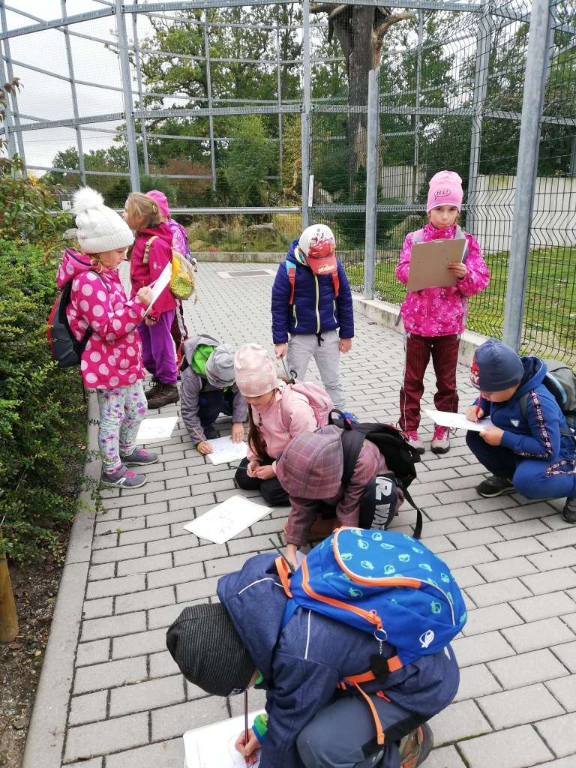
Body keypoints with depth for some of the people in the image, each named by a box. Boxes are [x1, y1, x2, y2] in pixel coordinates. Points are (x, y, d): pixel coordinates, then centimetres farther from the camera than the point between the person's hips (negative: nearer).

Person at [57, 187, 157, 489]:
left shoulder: (104, 274, 9)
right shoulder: (88, 282, -25)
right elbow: (108, 329, -29)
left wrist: (137, 308, 10)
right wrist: (138, 305, -30)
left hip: (124, 361, 10)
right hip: (108, 367, -10)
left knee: (137, 408, 23)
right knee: (112, 417, 6)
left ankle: (126, 450, 45)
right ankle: (112, 470, 24)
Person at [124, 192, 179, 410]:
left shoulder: (156, 243, -21)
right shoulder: (142, 238, 9)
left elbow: (160, 281, -22)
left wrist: (153, 311, -20)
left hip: (158, 307, -9)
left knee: (161, 347, 5)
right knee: (147, 349, 18)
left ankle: (169, 388, 20)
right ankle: (159, 382, 34)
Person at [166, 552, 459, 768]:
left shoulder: (302, 652, -37)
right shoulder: (267, 585, -14)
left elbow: (290, 730, -15)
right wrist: (265, 725, 12)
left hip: (422, 679, -8)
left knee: (317, 744, -24)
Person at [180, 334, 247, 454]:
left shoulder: (233, 368, -33)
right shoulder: (192, 376, -40)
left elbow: (240, 391, -23)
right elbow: (188, 411, -34)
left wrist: (238, 421, -28)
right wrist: (199, 440, -38)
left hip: (223, 394, 4)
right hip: (203, 394, -4)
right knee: (212, 401, -36)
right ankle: (205, 424, -5)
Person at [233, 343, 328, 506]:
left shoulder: (296, 407, -36)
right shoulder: (258, 400, -13)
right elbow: (257, 432, 5)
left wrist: (275, 469, -23)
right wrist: (254, 458, -8)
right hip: (274, 454, 7)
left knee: (272, 491, -18)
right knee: (243, 478, -1)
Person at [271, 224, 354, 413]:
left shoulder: (335, 265, -8)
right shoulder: (288, 268, -15)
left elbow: (345, 300, 2)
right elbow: (278, 306, -10)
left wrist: (346, 334, 4)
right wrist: (280, 341, -11)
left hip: (329, 336, 2)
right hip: (300, 338, -2)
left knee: (333, 382, 14)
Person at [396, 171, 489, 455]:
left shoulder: (467, 242, 1)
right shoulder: (414, 239, 1)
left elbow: (482, 281, -2)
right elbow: (402, 271, -8)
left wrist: (465, 275, -22)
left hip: (450, 323, 1)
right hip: (417, 320, 0)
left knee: (447, 381, 11)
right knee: (413, 379, 8)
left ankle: (443, 430, 26)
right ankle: (409, 430, 20)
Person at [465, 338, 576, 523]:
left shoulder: (537, 401, -34)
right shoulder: (503, 386, -14)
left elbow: (549, 451, -32)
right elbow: (485, 400, 10)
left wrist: (504, 438, -30)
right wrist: (478, 407, -14)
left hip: (556, 456, -7)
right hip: (521, 448, 7)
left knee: (525, 481, -37)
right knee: (475, 437, -12)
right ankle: (508, 476, 10)